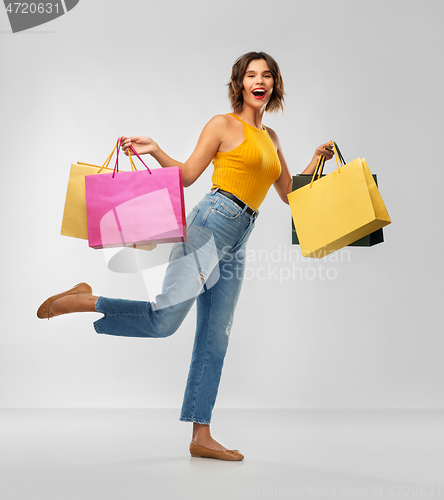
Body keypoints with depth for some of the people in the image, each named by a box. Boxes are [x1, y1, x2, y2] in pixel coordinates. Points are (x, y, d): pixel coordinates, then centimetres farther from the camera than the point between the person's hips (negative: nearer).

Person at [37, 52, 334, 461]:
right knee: (165, 319, -17)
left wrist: (316, 161, 17)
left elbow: (289, 193, 26)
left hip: (237, 241, 7)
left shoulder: (270, 138, 23)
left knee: (215, 337, 4)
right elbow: (188, 174, 0)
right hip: (212, 223, -7)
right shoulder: (223, 125, 3)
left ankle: (201, 436, 9)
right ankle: (80, 301, 4)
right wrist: (154, 150, -13)